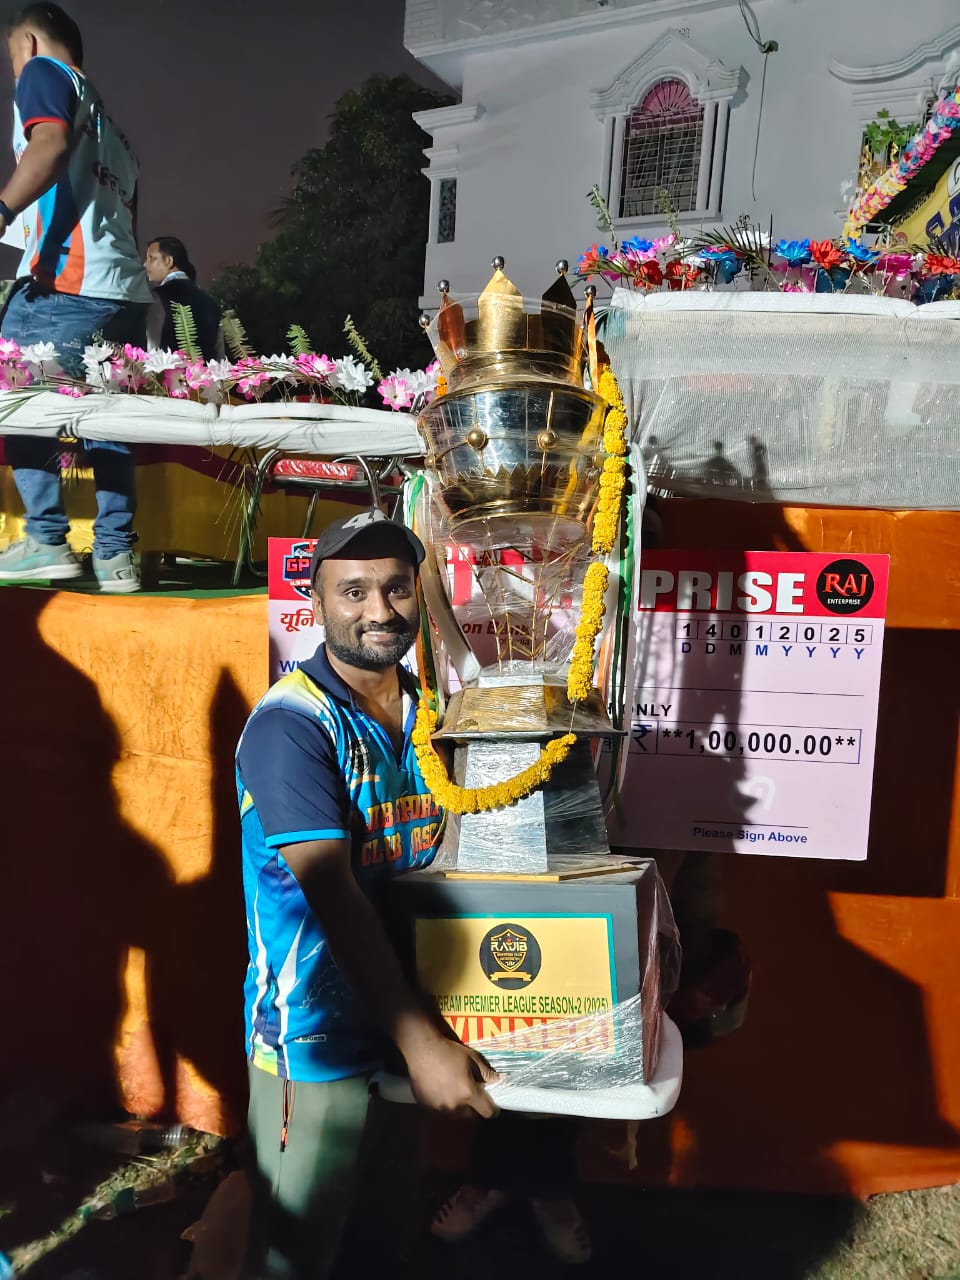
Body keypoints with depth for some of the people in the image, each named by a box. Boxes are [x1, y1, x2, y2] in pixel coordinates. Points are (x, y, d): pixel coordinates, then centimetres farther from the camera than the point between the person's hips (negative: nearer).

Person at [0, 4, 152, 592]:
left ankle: (48, 542, -8)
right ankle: (116, 555, 3)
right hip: (127, 288, 8)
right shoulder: (113, 127, 31)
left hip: (68, 281, -8)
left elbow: (51, 144, -13)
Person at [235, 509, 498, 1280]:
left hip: (407, 1006, 6)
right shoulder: (290, 723, -21)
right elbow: (334, 896, -24)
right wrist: (421, 1040, -25)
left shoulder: (427, 708, 0)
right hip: (315, 1037, -6)